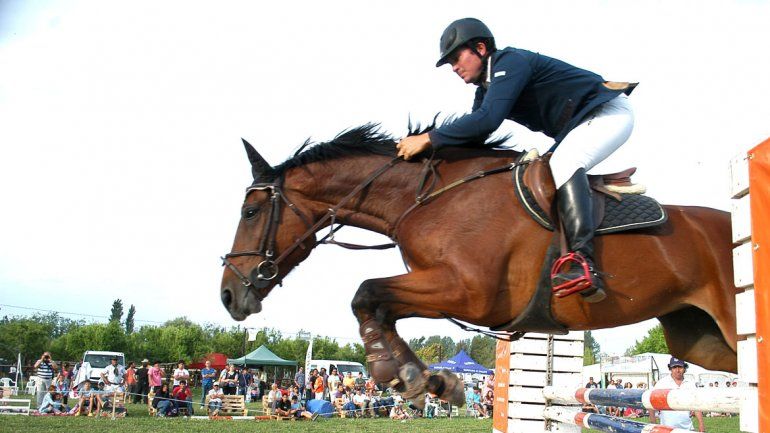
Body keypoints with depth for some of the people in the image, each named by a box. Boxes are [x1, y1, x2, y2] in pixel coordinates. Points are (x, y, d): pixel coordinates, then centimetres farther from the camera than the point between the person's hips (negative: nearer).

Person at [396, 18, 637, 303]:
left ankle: (583, 262, -47)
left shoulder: (510, 62, -21)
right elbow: (473, 135, 7)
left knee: (564, 162, -34)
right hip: (579, 125, 11)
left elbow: (487, 120, -33)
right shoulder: (487, 89, 9)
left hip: (609, 112, -11)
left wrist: (429, 139, -30)